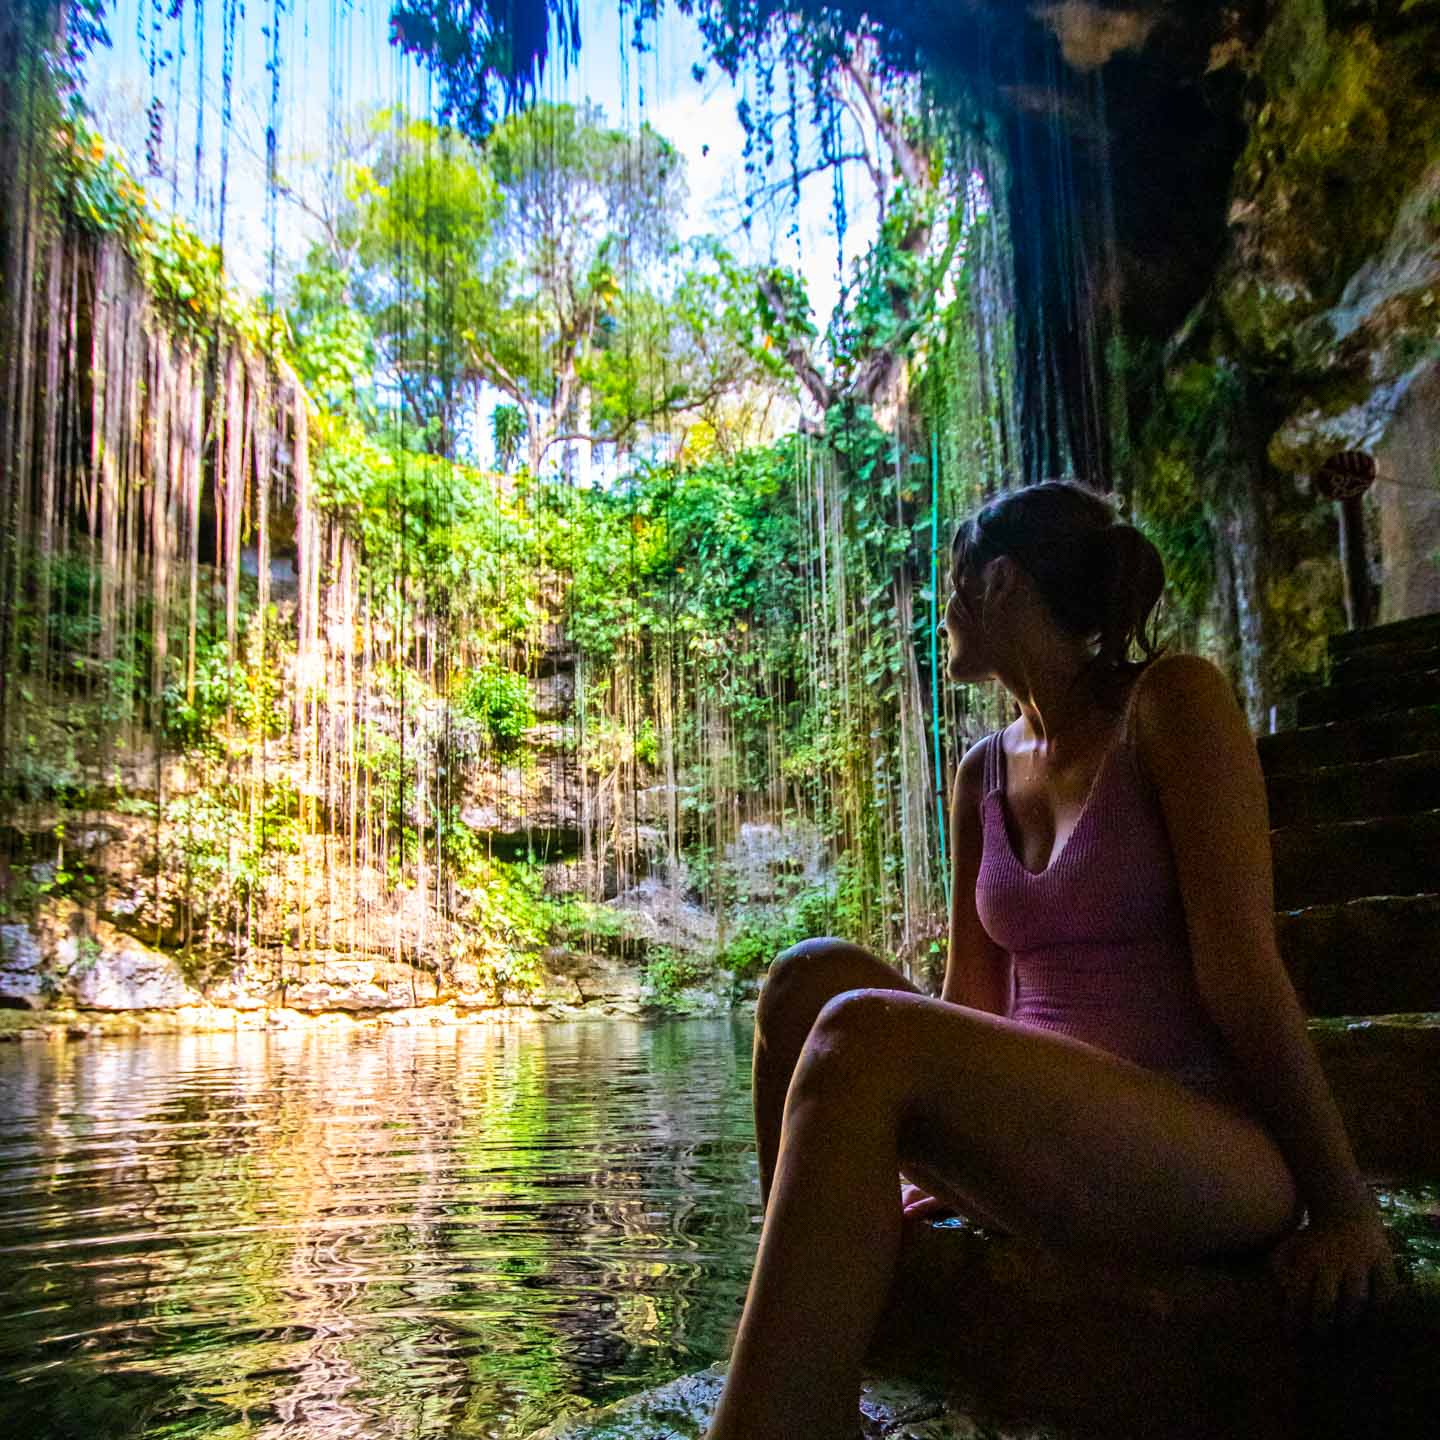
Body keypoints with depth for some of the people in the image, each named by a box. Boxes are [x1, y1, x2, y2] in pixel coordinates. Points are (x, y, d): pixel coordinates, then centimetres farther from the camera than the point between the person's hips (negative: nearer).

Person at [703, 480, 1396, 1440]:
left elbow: (1241, 966, -12)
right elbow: (973, 1003, 12)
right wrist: (930, 1166, 5)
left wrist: (1344, 1208, -11)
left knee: (864, 1033, -30)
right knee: (815, 978, -17)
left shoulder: (1171, 702, -6)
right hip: (1047, 1151, 6)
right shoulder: (984, 775, 13)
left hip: (1217, 1163, -6)